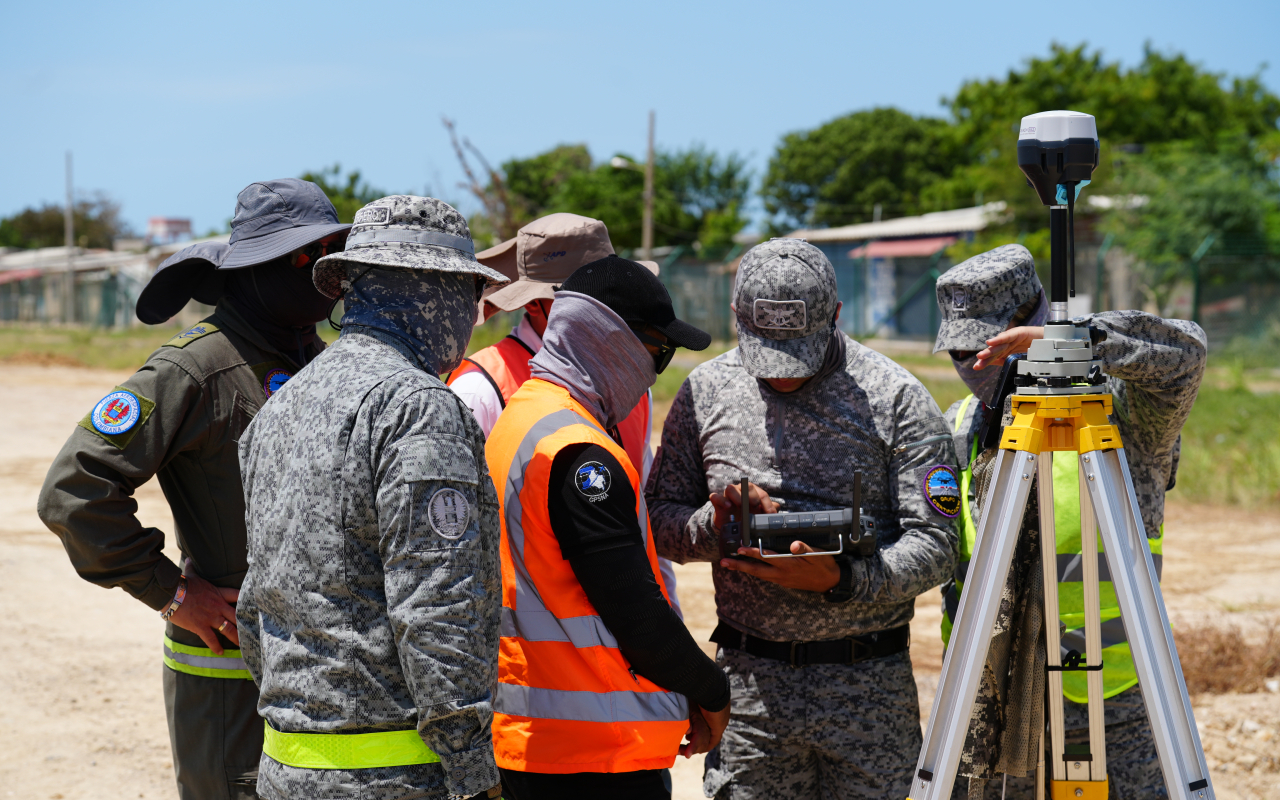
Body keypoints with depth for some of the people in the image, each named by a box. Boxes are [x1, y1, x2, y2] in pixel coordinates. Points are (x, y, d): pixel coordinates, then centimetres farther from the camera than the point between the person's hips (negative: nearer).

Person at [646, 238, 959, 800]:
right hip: (748, 681, 2)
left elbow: (936, 543, -8)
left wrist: (842, 579, -23)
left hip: (869, 683, -2)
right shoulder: (704, 392, 4)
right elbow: (659, 520, 9)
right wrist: (715, 526, -12)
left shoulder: (896, 397, -4)